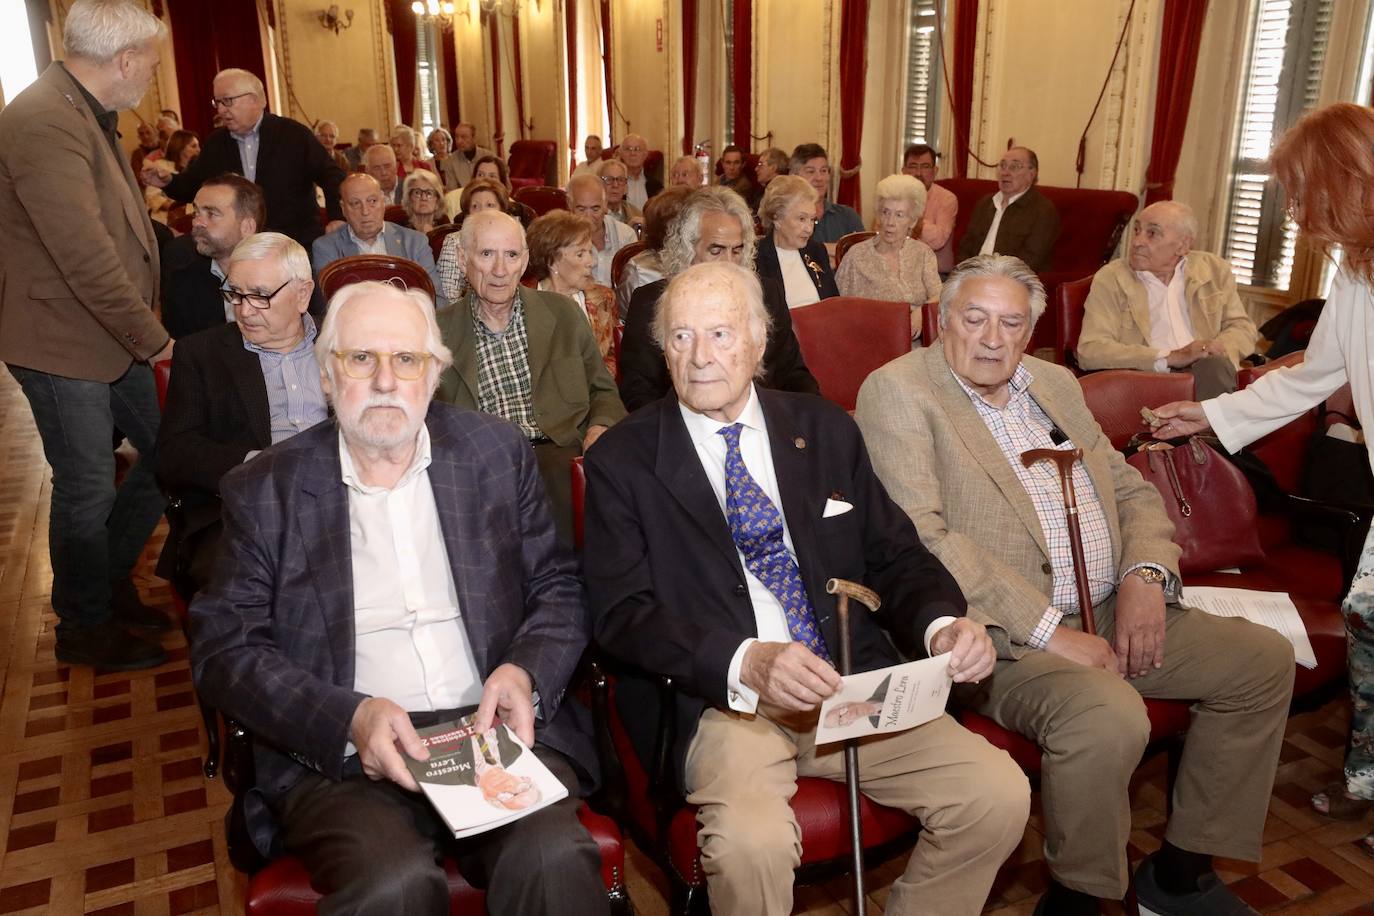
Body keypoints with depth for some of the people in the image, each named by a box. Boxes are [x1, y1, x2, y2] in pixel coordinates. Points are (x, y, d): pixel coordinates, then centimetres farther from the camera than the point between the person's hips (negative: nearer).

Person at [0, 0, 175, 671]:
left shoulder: (89, 114, 12)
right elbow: (86, 258, -26)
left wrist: (147, 330, 6)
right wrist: (153, 340, -15)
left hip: (115, 336, 9)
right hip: (63, 344, -9)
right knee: (88, 489, 3)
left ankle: (109, 582, 33)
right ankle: (84, 628, 25)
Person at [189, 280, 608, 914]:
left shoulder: (497, 454, 9)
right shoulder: (264, 490, 5)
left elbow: (558, 590, 11)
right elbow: (222, 648, 1)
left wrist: (524, 672, -11)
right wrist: (349, 717, -15)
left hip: (494, 730, 1)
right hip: (338, 756, -1)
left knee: (555, 855, -27)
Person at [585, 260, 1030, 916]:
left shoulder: (826, 431, 11)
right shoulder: (621, 462, 1)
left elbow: (895, 557, 13)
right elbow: (622, 614, -8)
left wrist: (942, 623, -9)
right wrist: (745, 663, -25)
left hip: (854, 685, 4)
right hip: (721, 703, -3)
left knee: (1000, 794, -13)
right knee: (752, 842, -31)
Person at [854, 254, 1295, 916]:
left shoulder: (1055, 383, 16)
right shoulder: (898, 392, -8)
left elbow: (1133, 491, 19)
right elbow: (920, 537, -19)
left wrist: (1146, 575, -3)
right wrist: (1047, 629, -20)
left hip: (1114, 613, 9)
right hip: (1001, 636, -8)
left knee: (1263, 658, 4)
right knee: (1108, 717, -32)